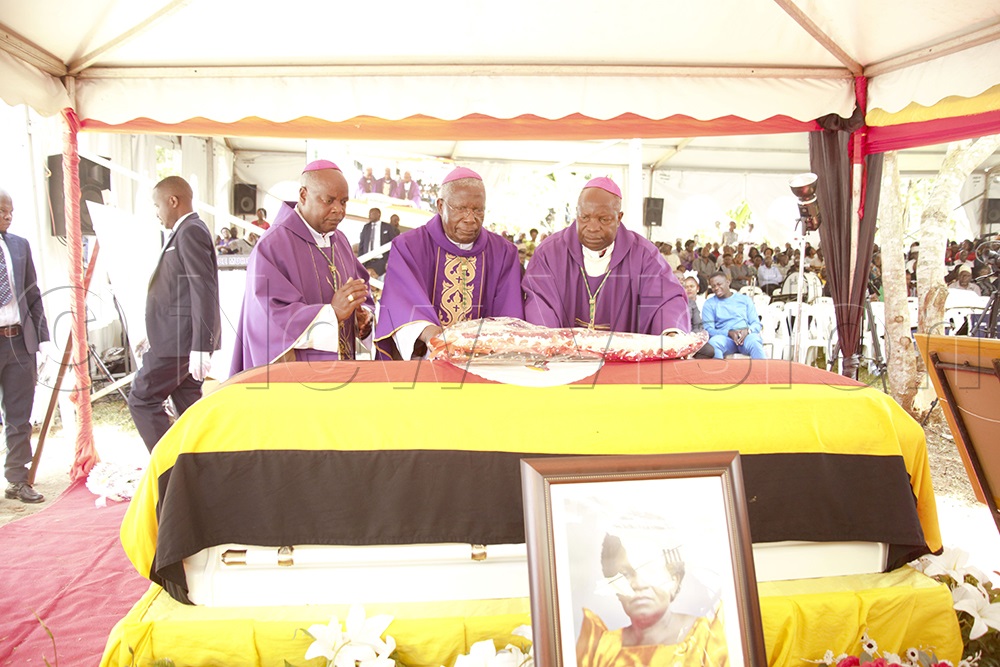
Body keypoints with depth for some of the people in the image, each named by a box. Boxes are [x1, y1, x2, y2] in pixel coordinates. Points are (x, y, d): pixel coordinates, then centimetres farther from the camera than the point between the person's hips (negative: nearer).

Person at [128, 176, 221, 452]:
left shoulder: (190, 231, -13)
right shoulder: (187, 232, 17)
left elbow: (204, 290, -22)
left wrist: (200, 347, -26)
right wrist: (157, 335, 23)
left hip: (181, 340, -10)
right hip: (177, 336, 10)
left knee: (142, 399, -2)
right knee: (188, 408, 12)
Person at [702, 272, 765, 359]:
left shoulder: (745, 299, 19)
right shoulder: (709, 304, 14)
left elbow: (757, 323, 13)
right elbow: (708, 330, 3)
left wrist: (748, 330, -12)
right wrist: (729, 332, -15)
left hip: (746, 336, 1)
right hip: (724, 337, -1)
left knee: (754, 341, -36)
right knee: (713, 342, -37)